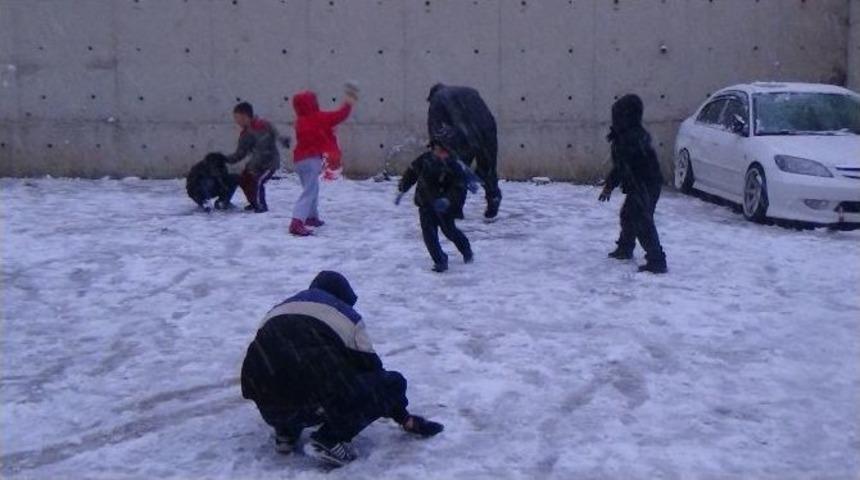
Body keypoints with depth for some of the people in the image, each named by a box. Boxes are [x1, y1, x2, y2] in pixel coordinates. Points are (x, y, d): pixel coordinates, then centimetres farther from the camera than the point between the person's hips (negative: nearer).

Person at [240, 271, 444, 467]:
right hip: (318, 399, -6)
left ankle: (286, 432, 15)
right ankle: (329, 440, -3)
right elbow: (371, 367, 15)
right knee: (393, 383, 10)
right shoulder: (347, 317, 15)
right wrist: (404, 418, 26)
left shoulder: (279, 309, 27)